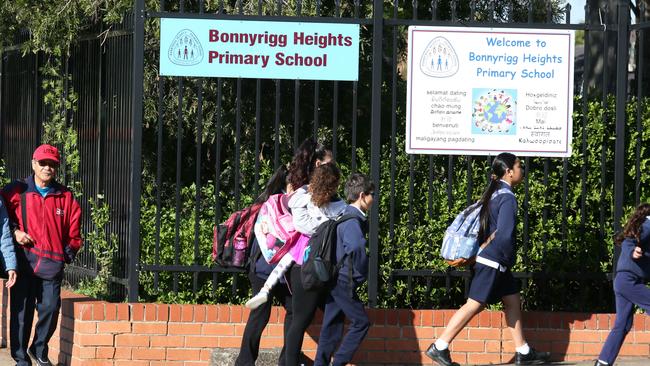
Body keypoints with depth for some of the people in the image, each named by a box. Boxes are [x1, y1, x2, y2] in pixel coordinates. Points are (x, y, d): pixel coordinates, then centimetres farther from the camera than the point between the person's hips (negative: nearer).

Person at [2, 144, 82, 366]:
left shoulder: (66, 197, 11)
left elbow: (74, 229, 17)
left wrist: (69, 252, 6)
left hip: (52, 265, 2)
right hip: (23, 262, -2)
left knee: (51, 309, 1)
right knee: (21, 312, -1)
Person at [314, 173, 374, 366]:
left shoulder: (347, 216, 13)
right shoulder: (352, 220, -18)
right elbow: (356, 247, -34)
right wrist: (363, 272, -20)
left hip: (335, 279, 10)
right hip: (344, 280, -10)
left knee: (332, 324, 12)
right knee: (361, 322, -5)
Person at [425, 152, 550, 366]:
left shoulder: (495, 193, 11)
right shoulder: (507, 198, -18)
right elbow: (505, 235, -24)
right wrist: (510, 258, -10)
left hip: (496, 264, 10)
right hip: (493, 262, -10)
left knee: (512, 301, 12)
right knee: (474, 305, -7)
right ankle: (439, 347, -5)